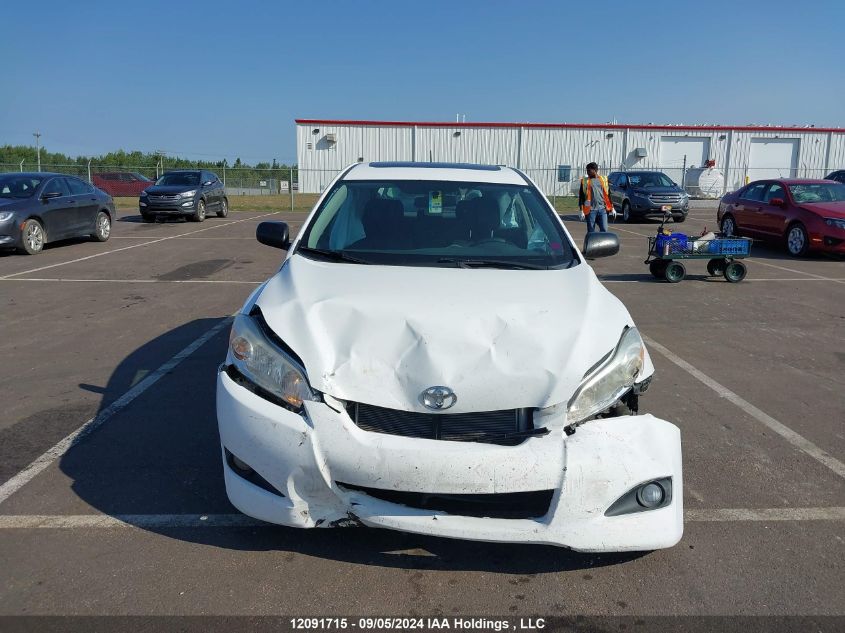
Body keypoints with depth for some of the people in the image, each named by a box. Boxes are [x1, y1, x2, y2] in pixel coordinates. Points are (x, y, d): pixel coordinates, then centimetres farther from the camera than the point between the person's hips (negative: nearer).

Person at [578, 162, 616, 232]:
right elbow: (581, 197, 2)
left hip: (602, 209, 2)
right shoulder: (585, 181, 4)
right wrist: (581, 211, -6)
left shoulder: (603, 179, 10)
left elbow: (608, 194, 15)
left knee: (604, 229, -4)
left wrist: (612, 208, 12)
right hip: (591, 210, -1)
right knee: (591, 231, 2)